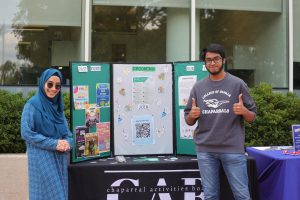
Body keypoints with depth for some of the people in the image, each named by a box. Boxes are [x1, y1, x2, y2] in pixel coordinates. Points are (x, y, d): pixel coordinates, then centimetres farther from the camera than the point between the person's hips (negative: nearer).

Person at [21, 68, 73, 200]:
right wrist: (54, 144, -17)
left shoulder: (58, 105, 10)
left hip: (60, 159, 6)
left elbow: (66, 131, 13)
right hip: (42, 159, -6)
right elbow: (26, 133, -15)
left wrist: (67, 143, -10)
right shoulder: (32, 104, -9)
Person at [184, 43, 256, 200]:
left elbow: (252, 117, 5)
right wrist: (192, 115, -9)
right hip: (205, 150, 2)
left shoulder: (238, 84, 2)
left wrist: (243, 111, -17)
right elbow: (189, 121, 13)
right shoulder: (198, 87, 9)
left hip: (233, 149, -2)